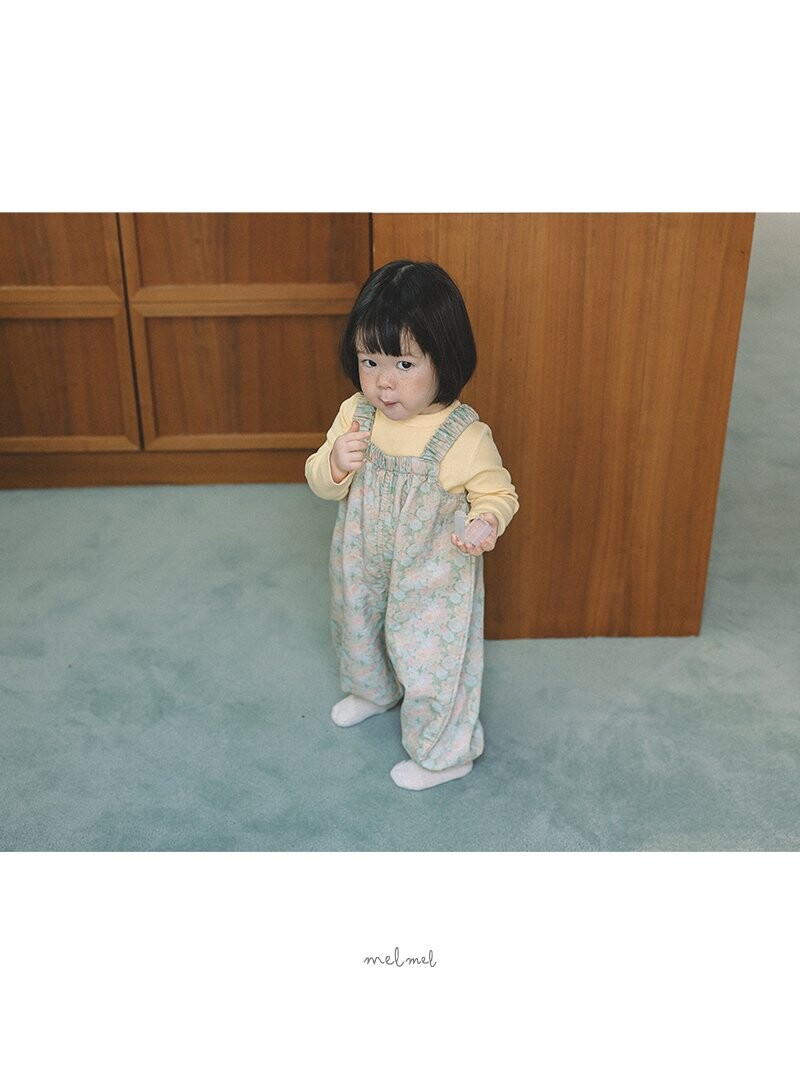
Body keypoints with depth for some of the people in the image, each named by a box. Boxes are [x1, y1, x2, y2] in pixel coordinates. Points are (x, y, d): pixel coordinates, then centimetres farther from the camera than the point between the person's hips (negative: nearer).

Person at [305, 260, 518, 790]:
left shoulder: (465, 437, -27)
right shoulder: (355, 414, -13)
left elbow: (497, 493, -13)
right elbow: (322, 485, -5)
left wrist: (486, 522, -35)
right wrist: (336, 463, -28)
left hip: (433, 580, -6)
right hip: (363, 567, 6)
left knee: (430, 664, 9)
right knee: (359, 634, 30)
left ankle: (444, 753, 36)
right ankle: (373, 692, 64)